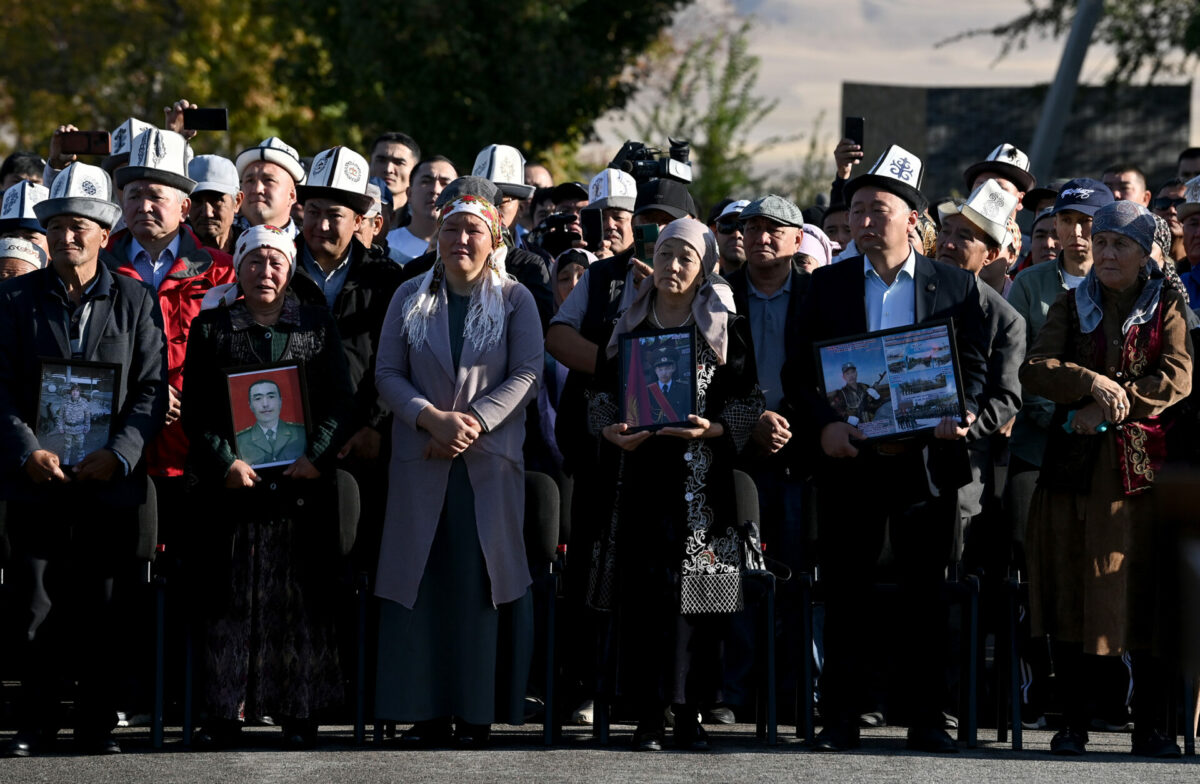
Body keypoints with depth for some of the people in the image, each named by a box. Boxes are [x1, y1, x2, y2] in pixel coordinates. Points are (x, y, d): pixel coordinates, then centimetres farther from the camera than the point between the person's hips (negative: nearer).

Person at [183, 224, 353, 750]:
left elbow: (339, 401, 4)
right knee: (229, 597, -1)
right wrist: (225, 462, -11)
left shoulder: (318, 326, 10)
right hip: (233, 484, 0)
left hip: (303, 484, 1)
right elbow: (196, 410, 2)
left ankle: (297, 711, 6)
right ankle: (225, 712, 3)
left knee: (300, 596, 2)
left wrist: (316, 455, -11)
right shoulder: (210, 328, 8)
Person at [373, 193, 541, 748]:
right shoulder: (410, 299, 11)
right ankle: (425, 712, 0)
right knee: (420, 579, -2)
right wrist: (431, 418, -12)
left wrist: (474, 422, -14)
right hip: (419, 456, 2)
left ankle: (476, 712, -2)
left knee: (479, 579, -4)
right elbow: (388, 374, 5)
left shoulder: (515, 300, 6)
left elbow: (527, 373, -2)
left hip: (490, 457, -1)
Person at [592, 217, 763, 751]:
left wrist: (711, 429, -14)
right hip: (641, 472, 2)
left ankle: (690, 714, 1)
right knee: (641, 590, -3)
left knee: (695, 590, -4)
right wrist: (612, 431, -7)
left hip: (700, 478, -2)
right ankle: (648, 716, 0)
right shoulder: (630, 327, 11)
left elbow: (748, 404, 3)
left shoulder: (726, 330, 4)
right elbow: (604, 393, 12)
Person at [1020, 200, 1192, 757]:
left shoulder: (1166, 307, 8)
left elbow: (1177, 378, -6)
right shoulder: (1070, 307, 13)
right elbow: (1034, 370, -2)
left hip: (1143, 466, -2)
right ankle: (1074, 723, 6)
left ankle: (1150, 727, 1)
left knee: (1147, 594, -4)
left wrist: (1108, 408, -14)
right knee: (1070, 593, -1)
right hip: (1074, 467, 2)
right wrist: (1092, 383, -19)